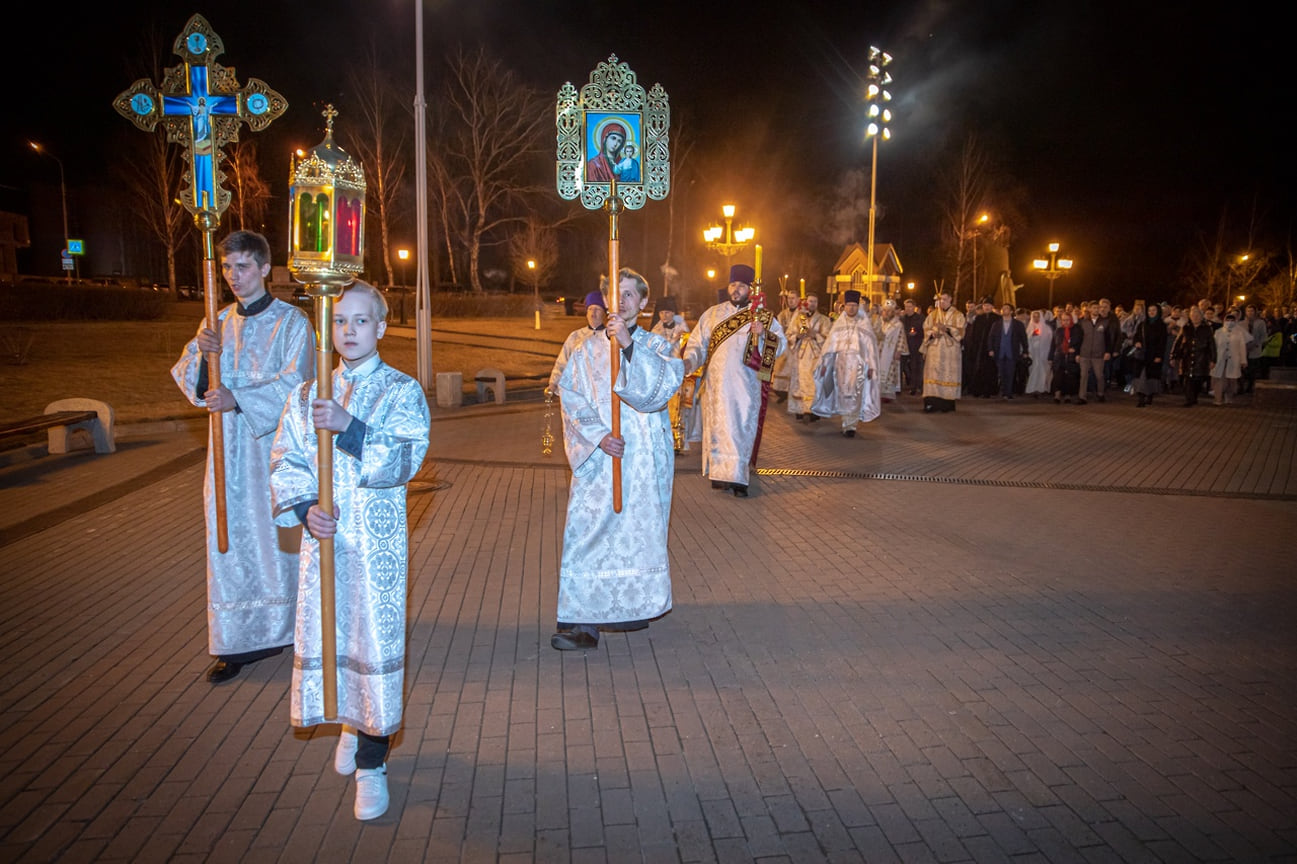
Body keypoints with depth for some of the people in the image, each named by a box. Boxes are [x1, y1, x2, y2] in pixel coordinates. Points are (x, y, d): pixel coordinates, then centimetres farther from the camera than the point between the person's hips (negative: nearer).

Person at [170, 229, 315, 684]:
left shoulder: (292, 322, -3)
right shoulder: (216, 325, 12)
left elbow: (294, 384, -13)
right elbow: (187, 380, 8)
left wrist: (239, 398, -23)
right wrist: (202, 355, -13)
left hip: (276, 447, -4)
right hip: (228, 450, 4)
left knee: (280, 535, 3)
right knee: (229, 542, 5)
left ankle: (288, 627, 21)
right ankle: (236, 642, 14)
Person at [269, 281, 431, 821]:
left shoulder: (402, 390, -2)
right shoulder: (306, 395, 9)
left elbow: (407, 459, -16)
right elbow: (285, 464, 7)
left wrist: (349, 427, -28)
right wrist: (303, 507, -12)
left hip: (378, 539, -3)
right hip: (322, 535, 4)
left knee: (375, 637, -3)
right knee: (326, 634, 11)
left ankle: (371, 765, 12)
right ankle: (351, 725, 39)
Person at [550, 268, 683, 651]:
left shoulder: (657, 347, 6)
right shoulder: (588, 350, 9)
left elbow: (663, 386, -14)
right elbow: (572, 398, 2)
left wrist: (630, 346, -22)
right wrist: (598, 435, -13)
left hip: (644, 457, 0)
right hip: (596, 456, 1)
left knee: (639, 527, 3)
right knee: (588, 531, -7)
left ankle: (634, 606, 20)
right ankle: (582, 622, -5)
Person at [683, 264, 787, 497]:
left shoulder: (763, 316, 6)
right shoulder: (712, 314, 10)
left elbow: (781, 345, -1)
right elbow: (697, 342, 7)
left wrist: (763, 334, -20)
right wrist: (689, 361, -13)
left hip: (745, 385, -1)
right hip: (716, 383, 2)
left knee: (742, 429, -2)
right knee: (718, 426, 4)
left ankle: (738, 477, 2)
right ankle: (719, 472, 14)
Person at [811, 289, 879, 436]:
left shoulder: (865, 323, 2)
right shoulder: (839, 323, 8)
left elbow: (871, 345, 0)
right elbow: (830, 343, 9)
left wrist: (871, 366, -5)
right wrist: (825, 363, 5)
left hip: (858, 365, -3)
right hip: (841, 364, 3)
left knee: (854, 396, -6)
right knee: (842, 395, 3)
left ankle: (850, 426, -3)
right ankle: (848, 423, 14)